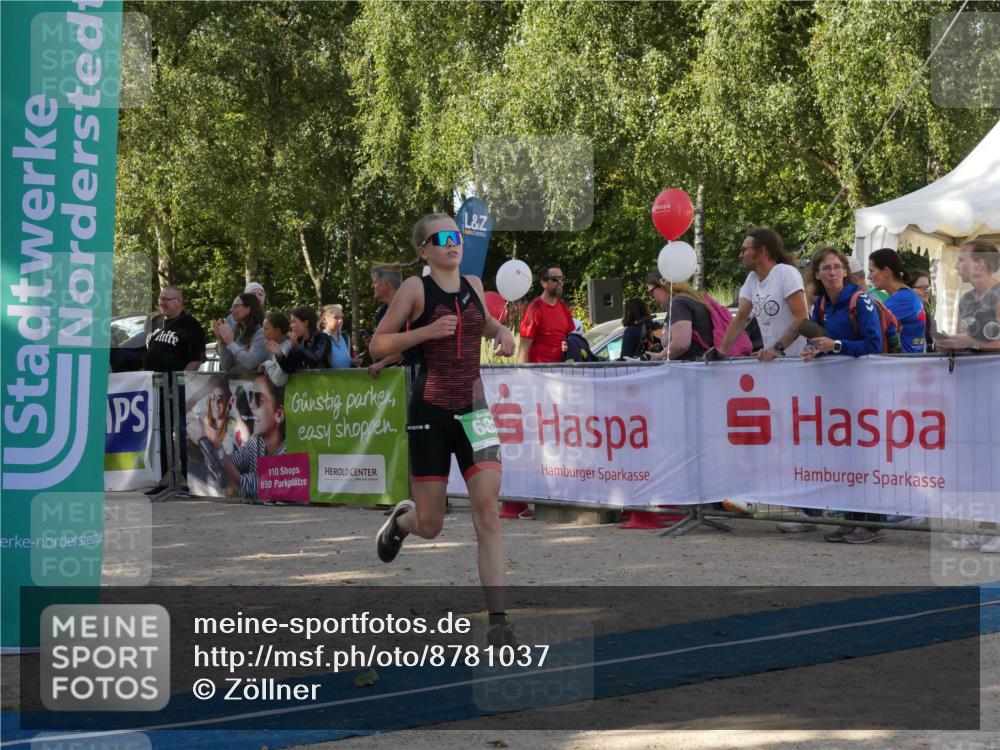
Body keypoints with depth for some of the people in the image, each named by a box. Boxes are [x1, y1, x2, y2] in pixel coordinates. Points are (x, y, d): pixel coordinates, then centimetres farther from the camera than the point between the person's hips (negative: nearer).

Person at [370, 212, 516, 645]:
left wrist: (501, 333, 11)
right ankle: (401, 519, 43)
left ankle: (498, 622, -10)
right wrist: (428, 331, -17)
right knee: (430, 526, 4)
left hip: (474, 411, 3)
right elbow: (378, 345, -5)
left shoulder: (474, 285, 11)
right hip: (431, 414, -3)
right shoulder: (416, 288, -4)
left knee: (488, 515, -10)